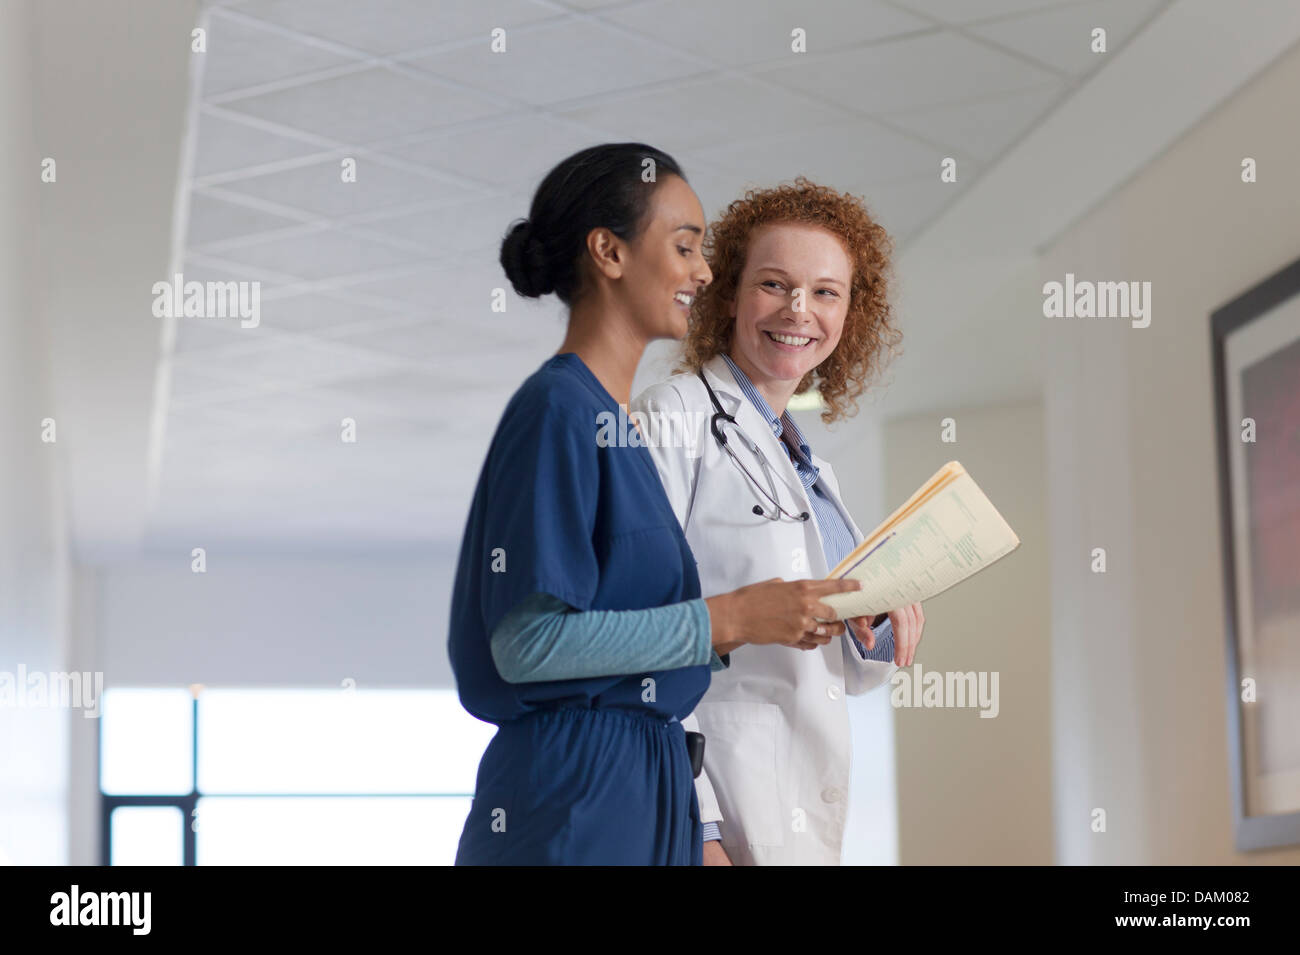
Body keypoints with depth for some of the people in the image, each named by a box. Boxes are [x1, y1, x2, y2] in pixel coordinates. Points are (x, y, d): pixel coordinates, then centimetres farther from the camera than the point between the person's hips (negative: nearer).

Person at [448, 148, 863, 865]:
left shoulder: (612, 417, 15)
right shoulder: (557, 409, -12)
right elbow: (526, 642, -20)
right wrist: (725, 620, -17)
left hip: (644, 791, 9)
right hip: (574, 796, -9)